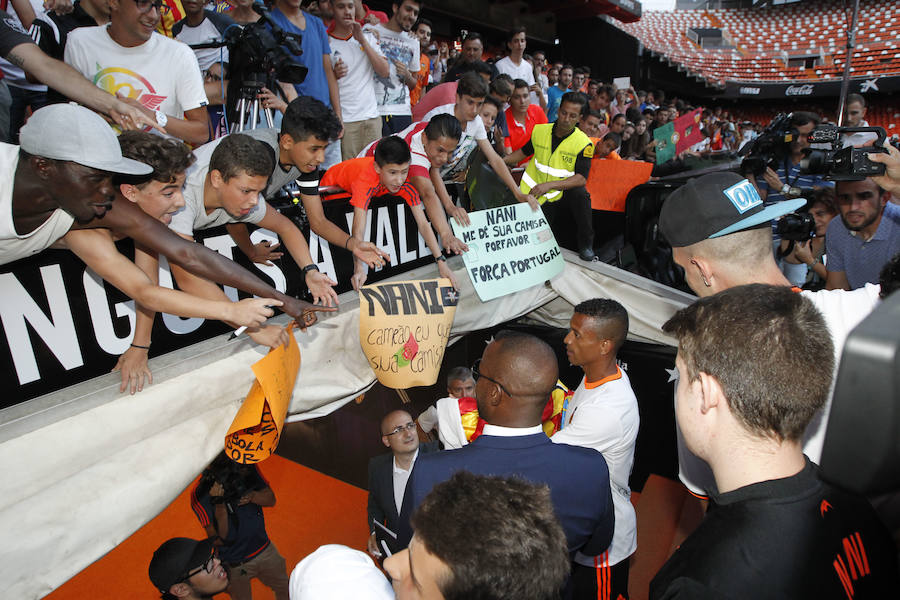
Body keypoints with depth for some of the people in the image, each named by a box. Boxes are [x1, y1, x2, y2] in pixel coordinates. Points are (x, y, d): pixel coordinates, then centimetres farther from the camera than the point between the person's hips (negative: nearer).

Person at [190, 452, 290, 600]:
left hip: (265, 550, 4)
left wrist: (251, 496, -27)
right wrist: (220, 504, -37)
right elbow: (218, 540, -24)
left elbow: (271, 499, -6)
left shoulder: (248, 467, -15)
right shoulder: (200, 495, -25)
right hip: (235, 565, -3)